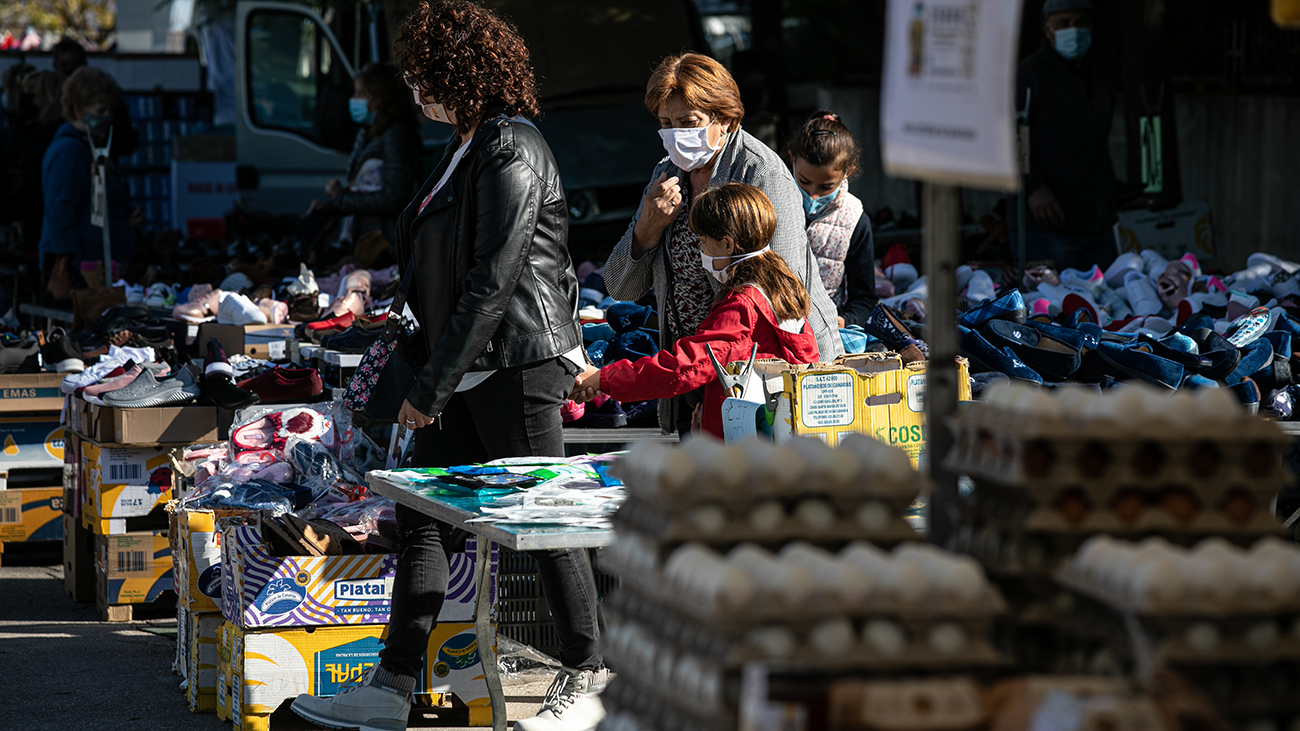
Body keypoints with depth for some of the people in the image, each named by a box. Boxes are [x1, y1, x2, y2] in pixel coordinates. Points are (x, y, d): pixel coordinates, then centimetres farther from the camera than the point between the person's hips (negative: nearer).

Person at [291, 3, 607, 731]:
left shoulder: (512, 151, -15)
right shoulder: (468, 148, 15)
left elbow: (494, 279, -20)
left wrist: (433, 385, -18)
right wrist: (433, 379, 18)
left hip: (519, 362, -10)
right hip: (470, 370, 10)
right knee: (423, 519, 6)